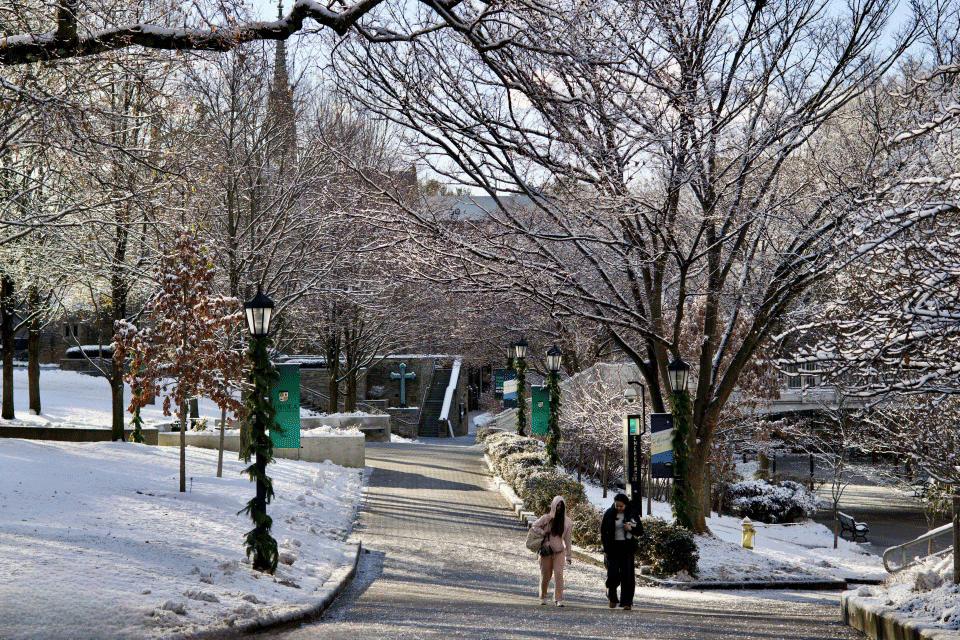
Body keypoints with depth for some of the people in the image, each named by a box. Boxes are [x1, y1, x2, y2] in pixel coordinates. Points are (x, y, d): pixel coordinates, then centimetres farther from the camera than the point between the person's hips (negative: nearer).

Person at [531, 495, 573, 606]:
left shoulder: (567, 521, 3)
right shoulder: (546, 518, -1)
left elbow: (568, 539, 7)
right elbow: (535, 526, 12)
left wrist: (569, 555, 7)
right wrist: (543, 533, -5)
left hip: (559, 551, 0)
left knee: (559, 574, -11)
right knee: (545, 574, 6)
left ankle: (558, 599, -6)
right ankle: (543, 597, 24)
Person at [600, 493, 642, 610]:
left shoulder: (632, 514, 3)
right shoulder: (609, 514, 3)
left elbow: (640, 531, 8)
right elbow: (603, 531, 8)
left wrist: (631, 529, -13)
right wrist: (606, 547, -1)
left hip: (628, 548, 0)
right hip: (613, 547, 0)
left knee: (627, 575, -3)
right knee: (613, 574, -9)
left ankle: (627, 602, 3)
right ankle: (612, 597, 14)